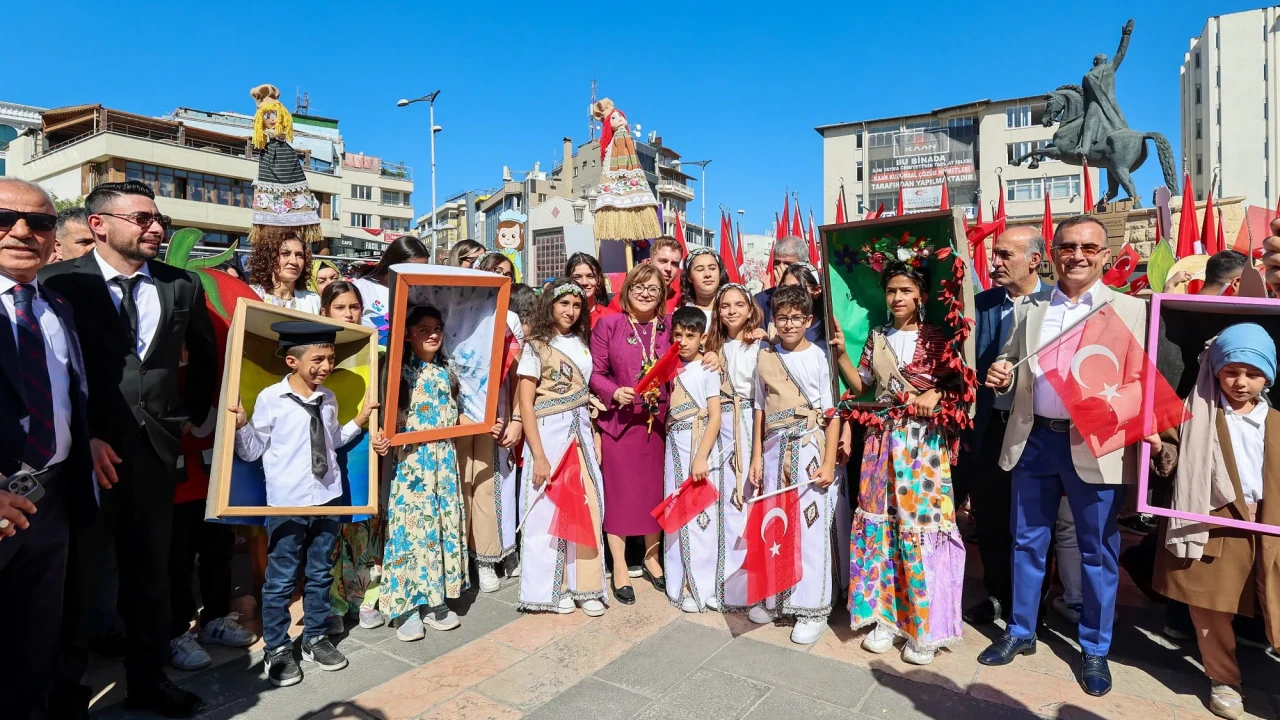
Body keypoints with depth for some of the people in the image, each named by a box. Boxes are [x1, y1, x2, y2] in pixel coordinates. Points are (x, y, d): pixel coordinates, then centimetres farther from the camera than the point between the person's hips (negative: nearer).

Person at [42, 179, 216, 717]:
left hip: (157, 447, 4)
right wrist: (84, 438, -13)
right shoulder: (59, 281, -5)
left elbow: (205, 355, 19)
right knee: (77, 572, 10)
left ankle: (148, 676, 30)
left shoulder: (182, 285, 5)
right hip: (88, 450, -3)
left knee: (151, 568, 14)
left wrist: (193, 414, 16)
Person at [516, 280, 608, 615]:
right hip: (549, 434, -5)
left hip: (581, 433, 5)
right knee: (549, 510, 3)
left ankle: (585, 585, 16)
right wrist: (539, 456, -15)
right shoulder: (536, 346, -5)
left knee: (587, 508, 3)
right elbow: (526, 405, -10)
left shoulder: (581, 343, 11)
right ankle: (552, 588, 17)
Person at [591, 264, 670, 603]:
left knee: (655, 489, 13)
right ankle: (619, 569, 19)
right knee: (619, 491, 4)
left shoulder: (668, 326, 4)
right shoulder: (608, 324, -4)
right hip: (619, 420, -3)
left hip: (658, 420, 3)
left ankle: (651, 559, 33)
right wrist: (615, 392, -21)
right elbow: (595, 373, -4)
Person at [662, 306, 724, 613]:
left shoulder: (708, 370, -7)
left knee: (701, 513, -2)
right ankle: (682, 581, 22)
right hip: (675, 446, 6)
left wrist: (701, 458, -19)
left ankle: (702, 586, 11)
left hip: (700, 446, -6)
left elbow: (715, 418, -14)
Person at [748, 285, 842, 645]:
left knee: (811, 526, 1)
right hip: (775, 448, 4)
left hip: (810, 447, -4)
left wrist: (828, 462, -10)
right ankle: (773, 597, 26)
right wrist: (757, 456, 10)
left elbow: (832, 413, -5)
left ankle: (812, 609, 15)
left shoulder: (820, 357, -4)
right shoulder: (765, 356, 8)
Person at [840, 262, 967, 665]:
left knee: (920, 527, -2)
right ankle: (886, 616, 19)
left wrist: (936, 394, -18)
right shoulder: (877, 338, 10)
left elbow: (957, 383, 1)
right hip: (882, 441, 4)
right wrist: (841, 355, -1)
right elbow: (860, 386, 11)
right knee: (880, 526, 5)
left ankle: (924, 626, 12)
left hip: (923, 444, -3)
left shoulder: (937, 338, 0)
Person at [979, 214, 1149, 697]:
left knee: (1097, 552, 10)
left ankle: (1095, 650, 29)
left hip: (1095, 445, -2)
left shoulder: (1129, 309, 0)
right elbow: (1010, 363, 16)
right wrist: (1001, 377, -7)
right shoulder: (1028, 308, 9)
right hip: (1033, 440, 3)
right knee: (1027, 542, 14)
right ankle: (1021, 632, 31)